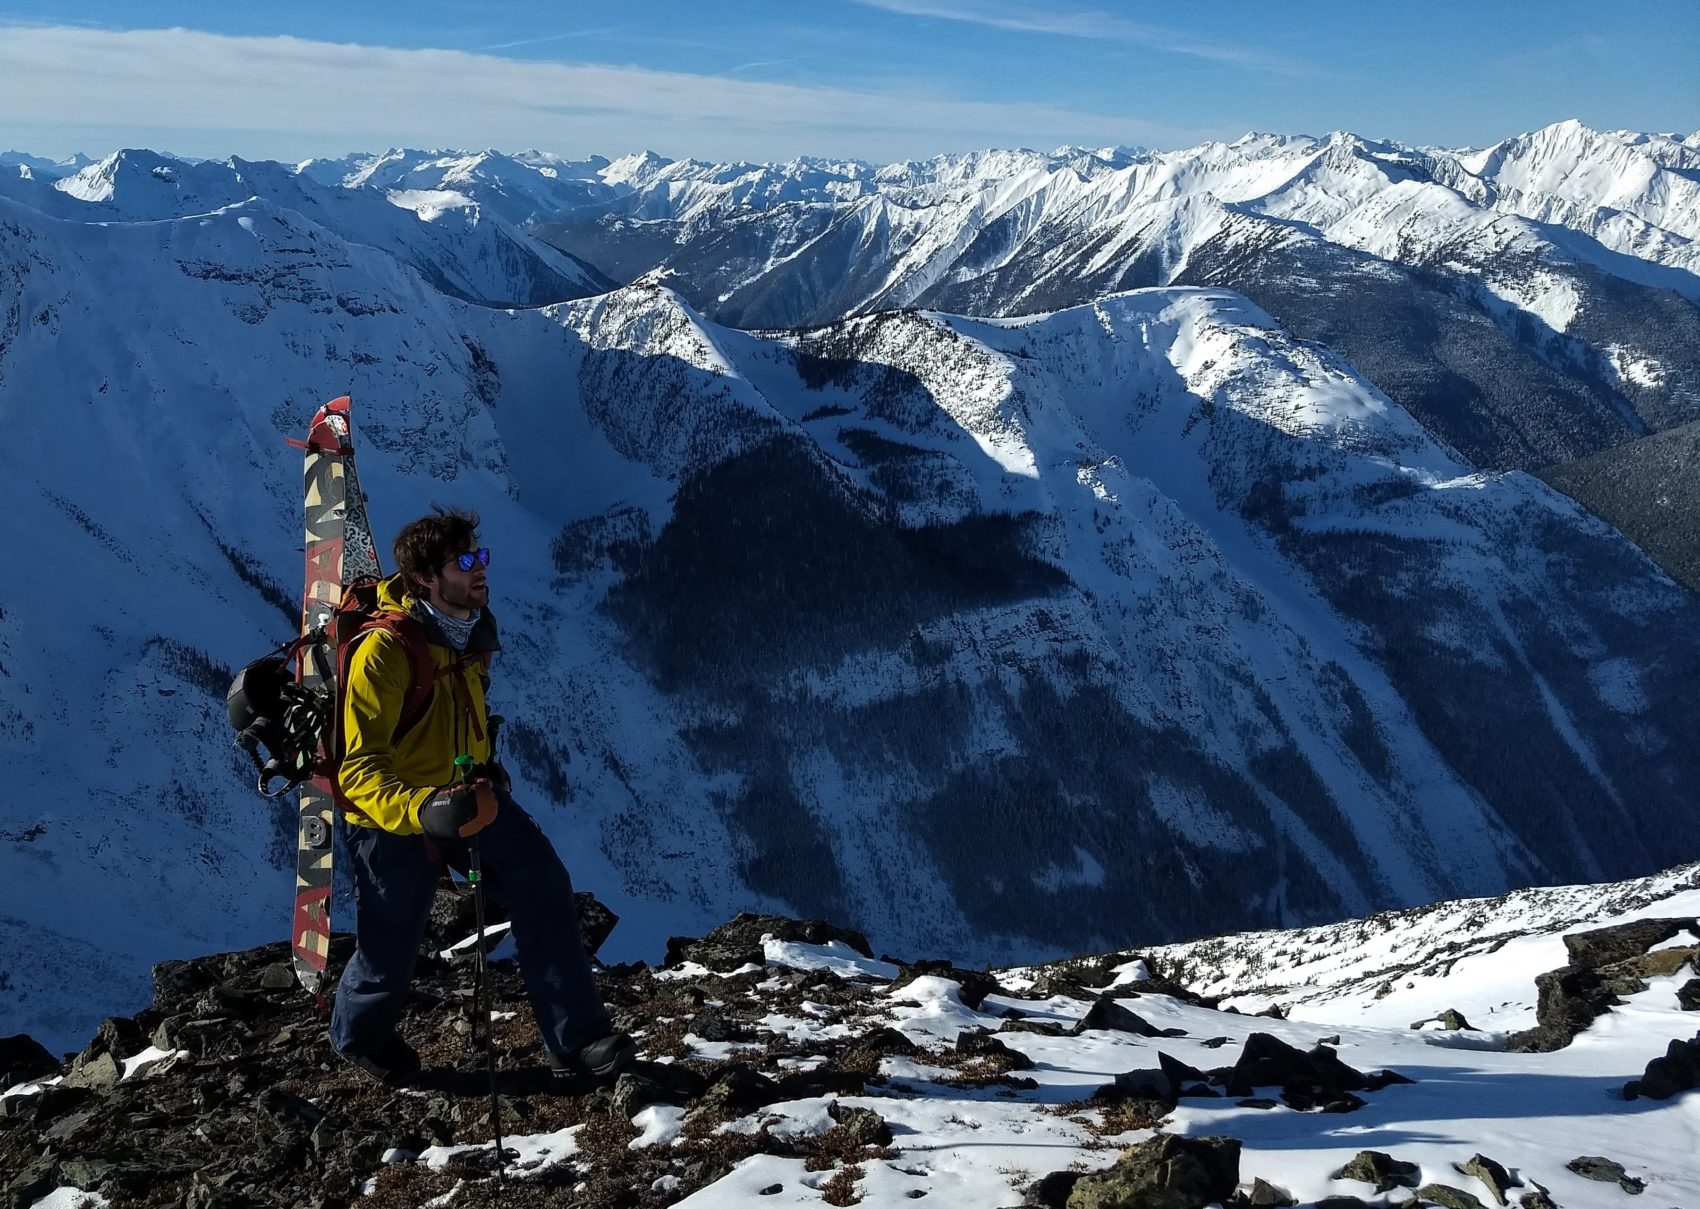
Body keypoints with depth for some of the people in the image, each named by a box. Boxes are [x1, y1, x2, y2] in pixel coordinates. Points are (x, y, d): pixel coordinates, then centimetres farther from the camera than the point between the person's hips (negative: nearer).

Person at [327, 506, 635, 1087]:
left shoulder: (475, 626, -5)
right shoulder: (383, 653, -29)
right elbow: (359, 770, -32)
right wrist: (423, 810, -48)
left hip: (468, 792, 6)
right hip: (394, 816, -6)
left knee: (542, 882, -11)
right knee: (391, 948, 10)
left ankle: (577, 1041, -7)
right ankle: (359, 1034, 45)